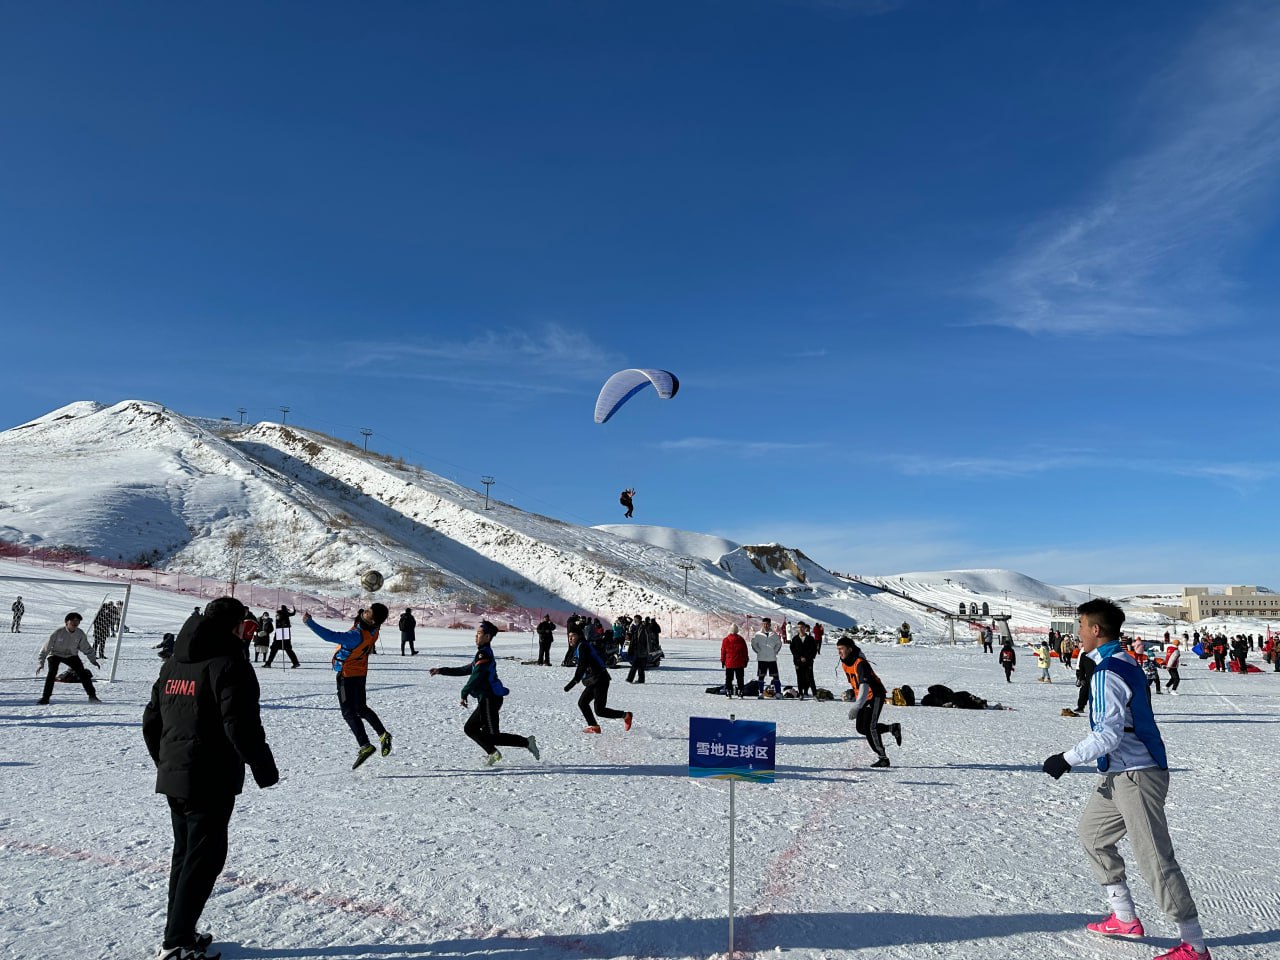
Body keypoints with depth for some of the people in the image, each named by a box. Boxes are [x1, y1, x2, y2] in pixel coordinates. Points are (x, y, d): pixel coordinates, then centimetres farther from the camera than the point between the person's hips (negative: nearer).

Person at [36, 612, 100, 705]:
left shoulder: (80, 634, -14)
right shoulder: (58, 632, -24)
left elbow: (87, 648, 1)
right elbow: (46, 647, -17)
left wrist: (93, 659, -3)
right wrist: (41, 663, -19)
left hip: (71, 655, 2)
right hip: (55, 654, -2)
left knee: (83, 673, -10)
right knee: (52, 673, -27)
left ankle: (92, 696, -2)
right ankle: (45, 698, -16)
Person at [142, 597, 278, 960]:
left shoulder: (173, 664, 10)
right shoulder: (229, 664, -16)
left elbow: (151, 721, 16)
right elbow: (242, 726, -21)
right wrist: (264, 768, -9)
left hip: (172, 777, 9)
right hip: (211, 780, -8)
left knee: (185, 852, 19)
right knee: (205, 857, 1)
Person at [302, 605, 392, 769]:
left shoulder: (358, 635, -36)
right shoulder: (374, 630, -12)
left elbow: (331, 636, -39)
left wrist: (309, 622, -35)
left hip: (347, 675, -8)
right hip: (361, 673, 8)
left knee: (349, 713, 1)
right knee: (361, 708, 22)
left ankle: (364, 746, -3)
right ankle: (383, 735, 17)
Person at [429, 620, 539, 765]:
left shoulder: (484, 653, -14)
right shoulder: (483, 653, 18)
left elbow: (476, 676, -23)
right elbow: (465, 670, 25)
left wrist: (464, 693, -14)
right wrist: (441, 671, 24)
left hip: (490, 700, -10)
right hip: (486, 699, 10)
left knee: (493, 735, -6)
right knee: (470, 728, 15)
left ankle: (527, 742, -2)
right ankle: (492, 753, 18)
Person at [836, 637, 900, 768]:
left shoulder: (860, 663, -26)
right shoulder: (844, 663, 1)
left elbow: (865, 684, -39)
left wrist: (857, 706, -49)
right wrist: (856, 698, 26)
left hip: (875, 695, -9)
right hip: (863, 697, 9)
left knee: (869, 727, -16)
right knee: (861, 728, 5)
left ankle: (883, 758, -4)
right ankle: (893, 728, 22)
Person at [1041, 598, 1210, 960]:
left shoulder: (1107, 673, -20)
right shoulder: (1126, 663, 11)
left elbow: (1109, 734, -25)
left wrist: (1067, 759, -17)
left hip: (1135, 777, -11)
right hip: (1120, 774, 11)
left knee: (1155, 859, -4)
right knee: (1092, 832, 19)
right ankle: (1125, 918, 26)